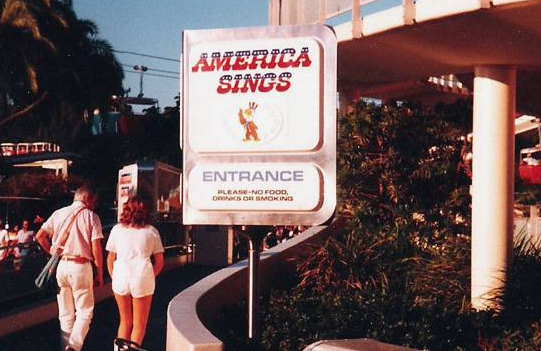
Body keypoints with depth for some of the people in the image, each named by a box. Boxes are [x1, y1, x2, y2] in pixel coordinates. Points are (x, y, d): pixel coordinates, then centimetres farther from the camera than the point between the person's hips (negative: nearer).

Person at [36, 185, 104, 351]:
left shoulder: (58, 213, 9)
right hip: (80, 266, -4)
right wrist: (100, 274, 0)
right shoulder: (91, 216, -2)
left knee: (65, 313, 14)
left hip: (60, 266, 4)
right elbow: (96, 248, -7)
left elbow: (40, 236, 4)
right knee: (84, 311, 4)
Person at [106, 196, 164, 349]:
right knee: (139, 325, 10)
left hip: (121, 276, 2)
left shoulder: (117, 229, 8)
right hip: (142, 277, -2)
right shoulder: (151, 231, 6)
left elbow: (110, 259, 9)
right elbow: (159, 262, 5)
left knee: (125, 322, 17)